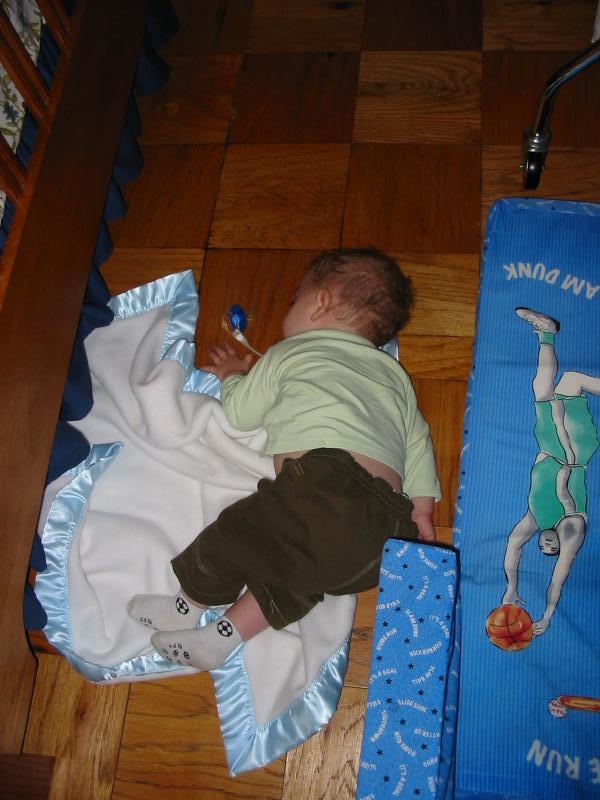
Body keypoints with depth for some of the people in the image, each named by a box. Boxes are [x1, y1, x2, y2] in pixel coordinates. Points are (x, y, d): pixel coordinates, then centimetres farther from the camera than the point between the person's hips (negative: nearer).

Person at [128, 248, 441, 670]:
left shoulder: (289, 354, 16)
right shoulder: (393, 373, 30)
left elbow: (241, 413, 22)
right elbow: (417, 439, 22)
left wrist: (232, 376, 41)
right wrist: (421, 508, 19)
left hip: (322, 482, -7)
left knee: (239, 531, 8)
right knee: (294, 569, 18)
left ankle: (189, 604, 25)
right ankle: (226, 636, 11)